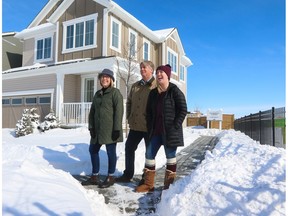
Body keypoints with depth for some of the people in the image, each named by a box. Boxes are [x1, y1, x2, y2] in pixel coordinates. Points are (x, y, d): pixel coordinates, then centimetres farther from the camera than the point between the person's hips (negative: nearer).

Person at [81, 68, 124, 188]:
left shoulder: (115, 92, -5)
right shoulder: (97, 94, 17)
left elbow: (119, 111, -13)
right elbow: (92, 111, 16)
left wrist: (117, 128, -18)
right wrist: (91, 126, 6)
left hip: (110, 129, -8)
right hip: (98, 129, 8)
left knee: (111, 152, 3)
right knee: (93, 150, 13)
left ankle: (111, 177, 19)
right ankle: (95, 176, 28)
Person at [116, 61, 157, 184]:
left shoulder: (156, 86, -7)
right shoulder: (135, 86, 13)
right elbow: (129, 102, 20)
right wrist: (129, 117, 10)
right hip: (135, 125, 7)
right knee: (129, 148, 14)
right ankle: (127, 174, 30)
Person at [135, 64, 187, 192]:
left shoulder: (174, 91, -8)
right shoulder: (153, 93, 11)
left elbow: (183, 110, -11)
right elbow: (149, 111, 16)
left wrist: (174, 126, -15)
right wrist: (150, 127, 7)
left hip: (170, 131, -6)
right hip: (156, 131, 7)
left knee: (170, 156, 5)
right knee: (149, 155, 7)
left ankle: (169, 185, 19)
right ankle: (148, 184, 20)